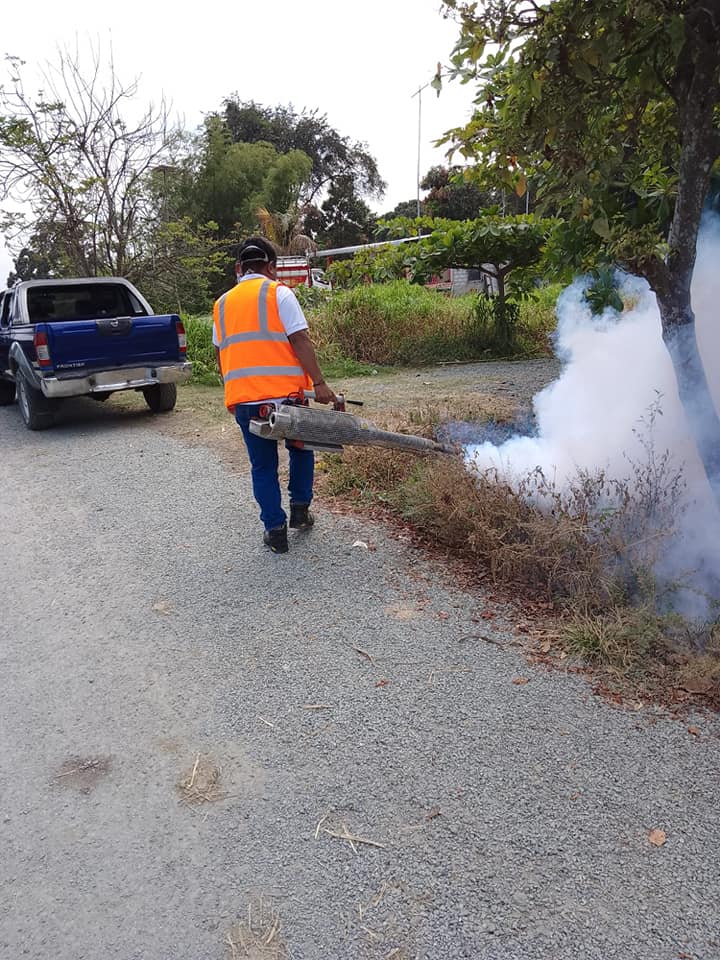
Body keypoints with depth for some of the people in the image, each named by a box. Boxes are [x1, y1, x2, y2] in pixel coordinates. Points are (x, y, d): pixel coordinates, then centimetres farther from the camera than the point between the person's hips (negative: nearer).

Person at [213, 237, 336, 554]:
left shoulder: (222, 303, 15)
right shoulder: (278, 293, 0)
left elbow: (221, 355, 20)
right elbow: (300, 341, -10)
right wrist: (319, 383, -10)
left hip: (243, 399, 4)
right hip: (284, 394, -3)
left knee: (263, 466, 12)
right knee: (301, 449, 21)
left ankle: (275, 530, 12)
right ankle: (300, 509, 21)